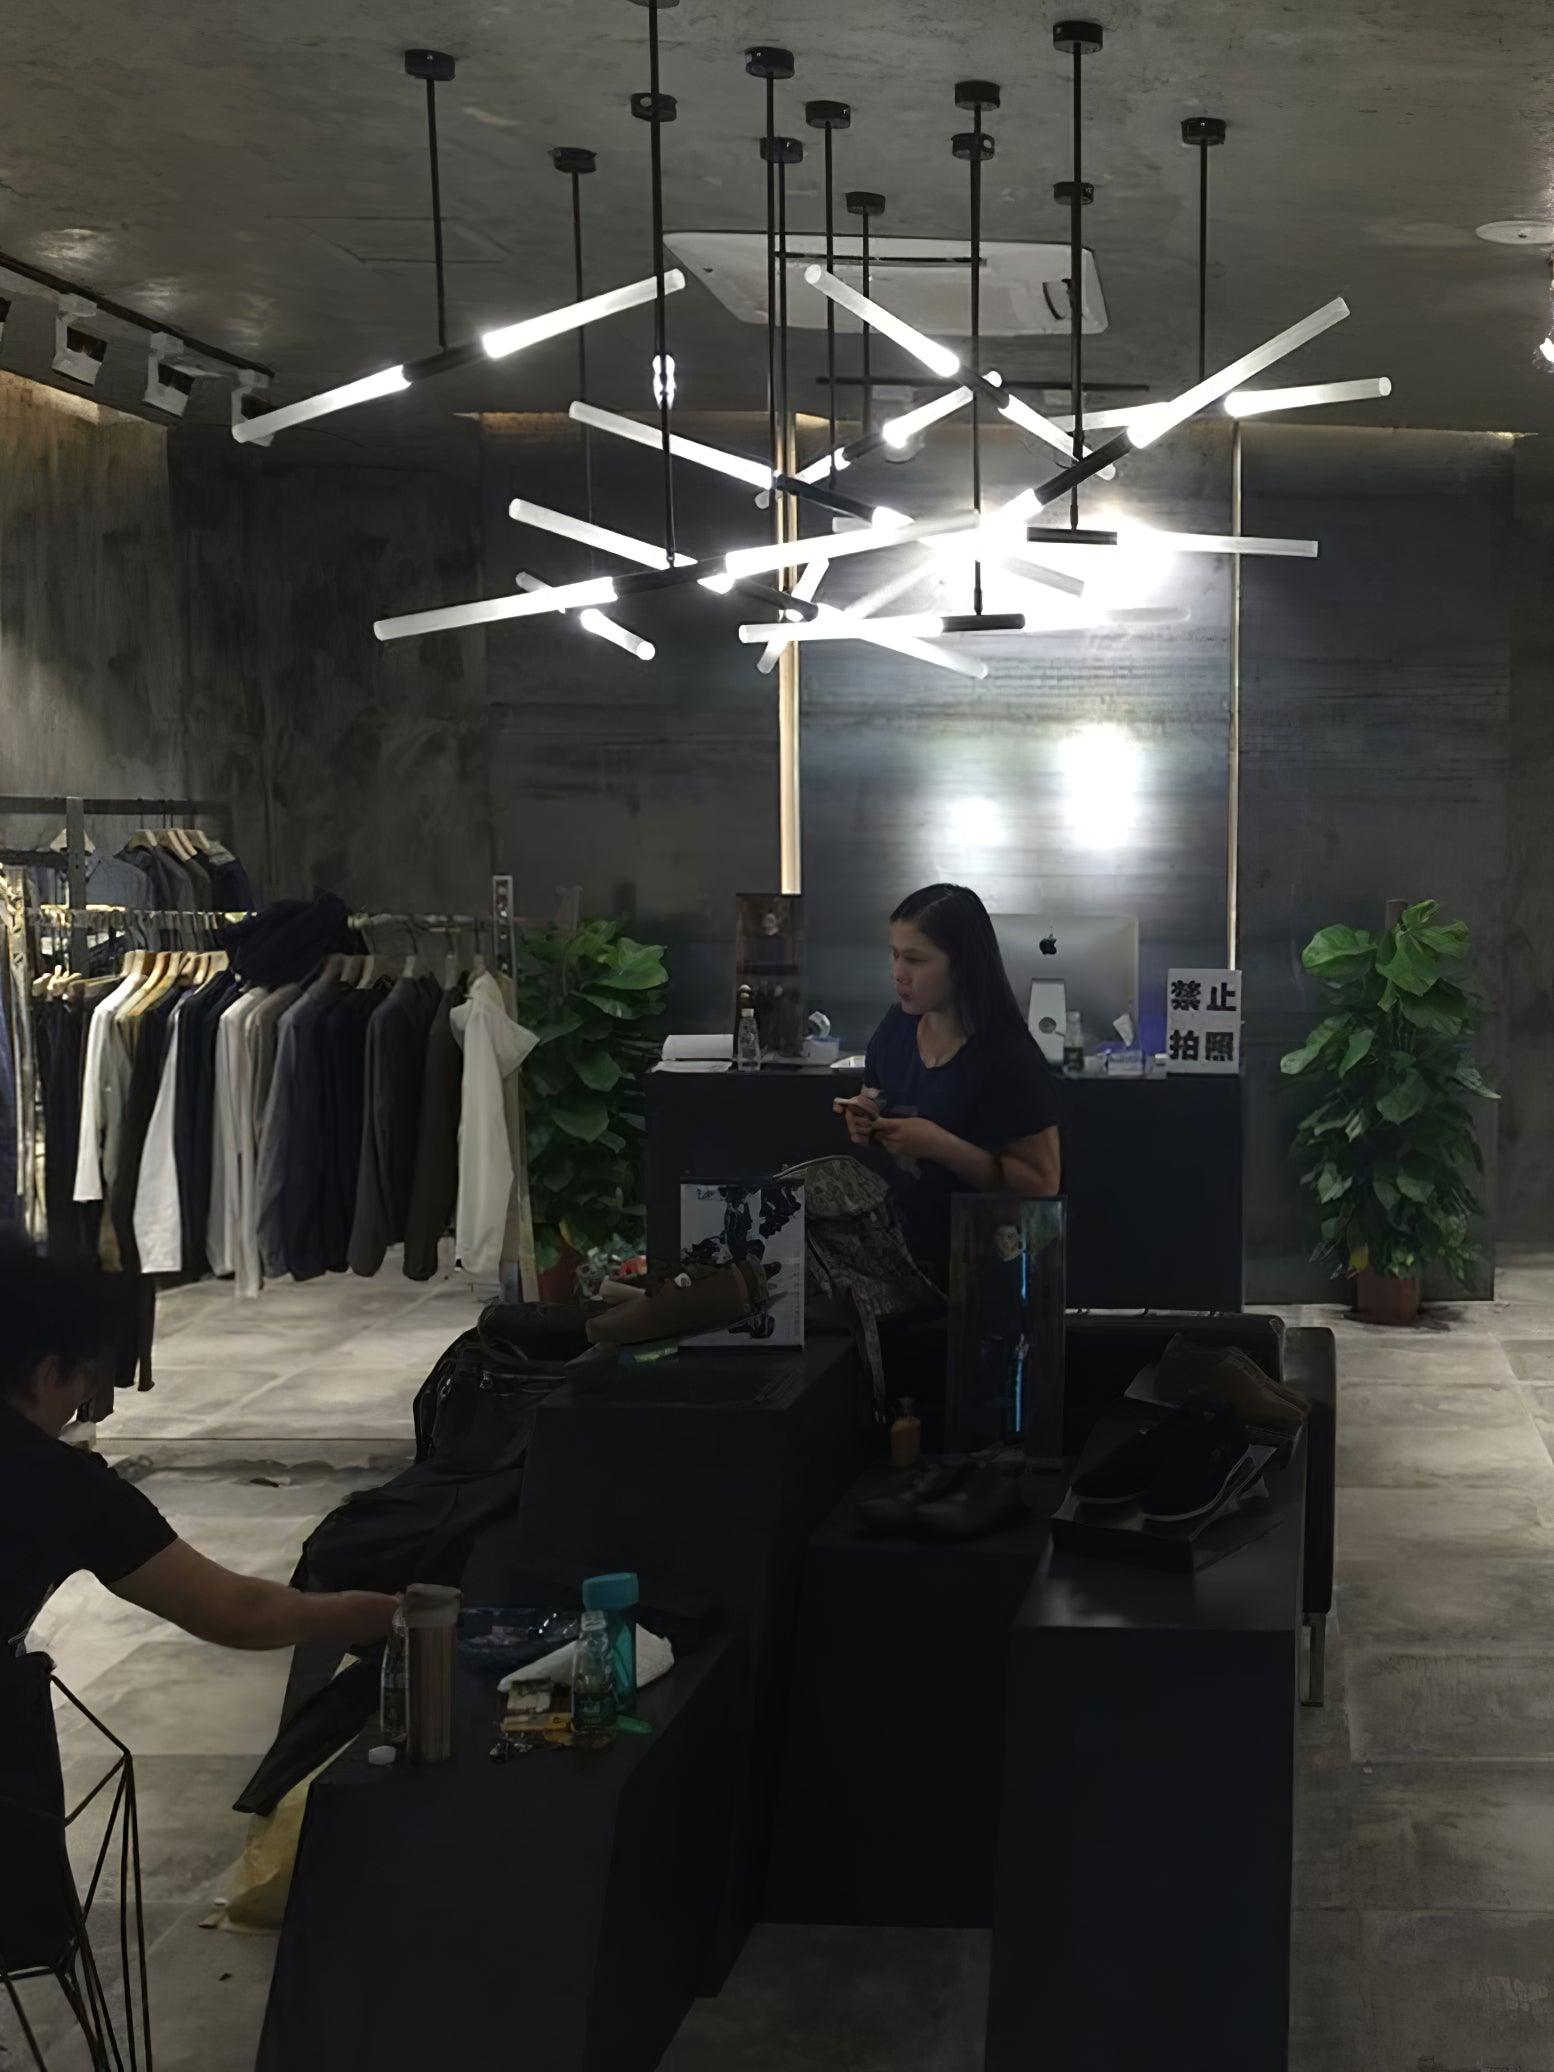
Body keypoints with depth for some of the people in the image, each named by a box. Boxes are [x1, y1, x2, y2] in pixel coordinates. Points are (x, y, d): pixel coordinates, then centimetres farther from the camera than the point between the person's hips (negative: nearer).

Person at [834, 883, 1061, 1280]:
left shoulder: (1009, 1059, -21)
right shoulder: (898, 1026, -2)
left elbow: (1041, 1183, -19)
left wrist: (941, 1146, -27)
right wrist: (866, 1119, -8)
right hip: (903, 1246, 6)